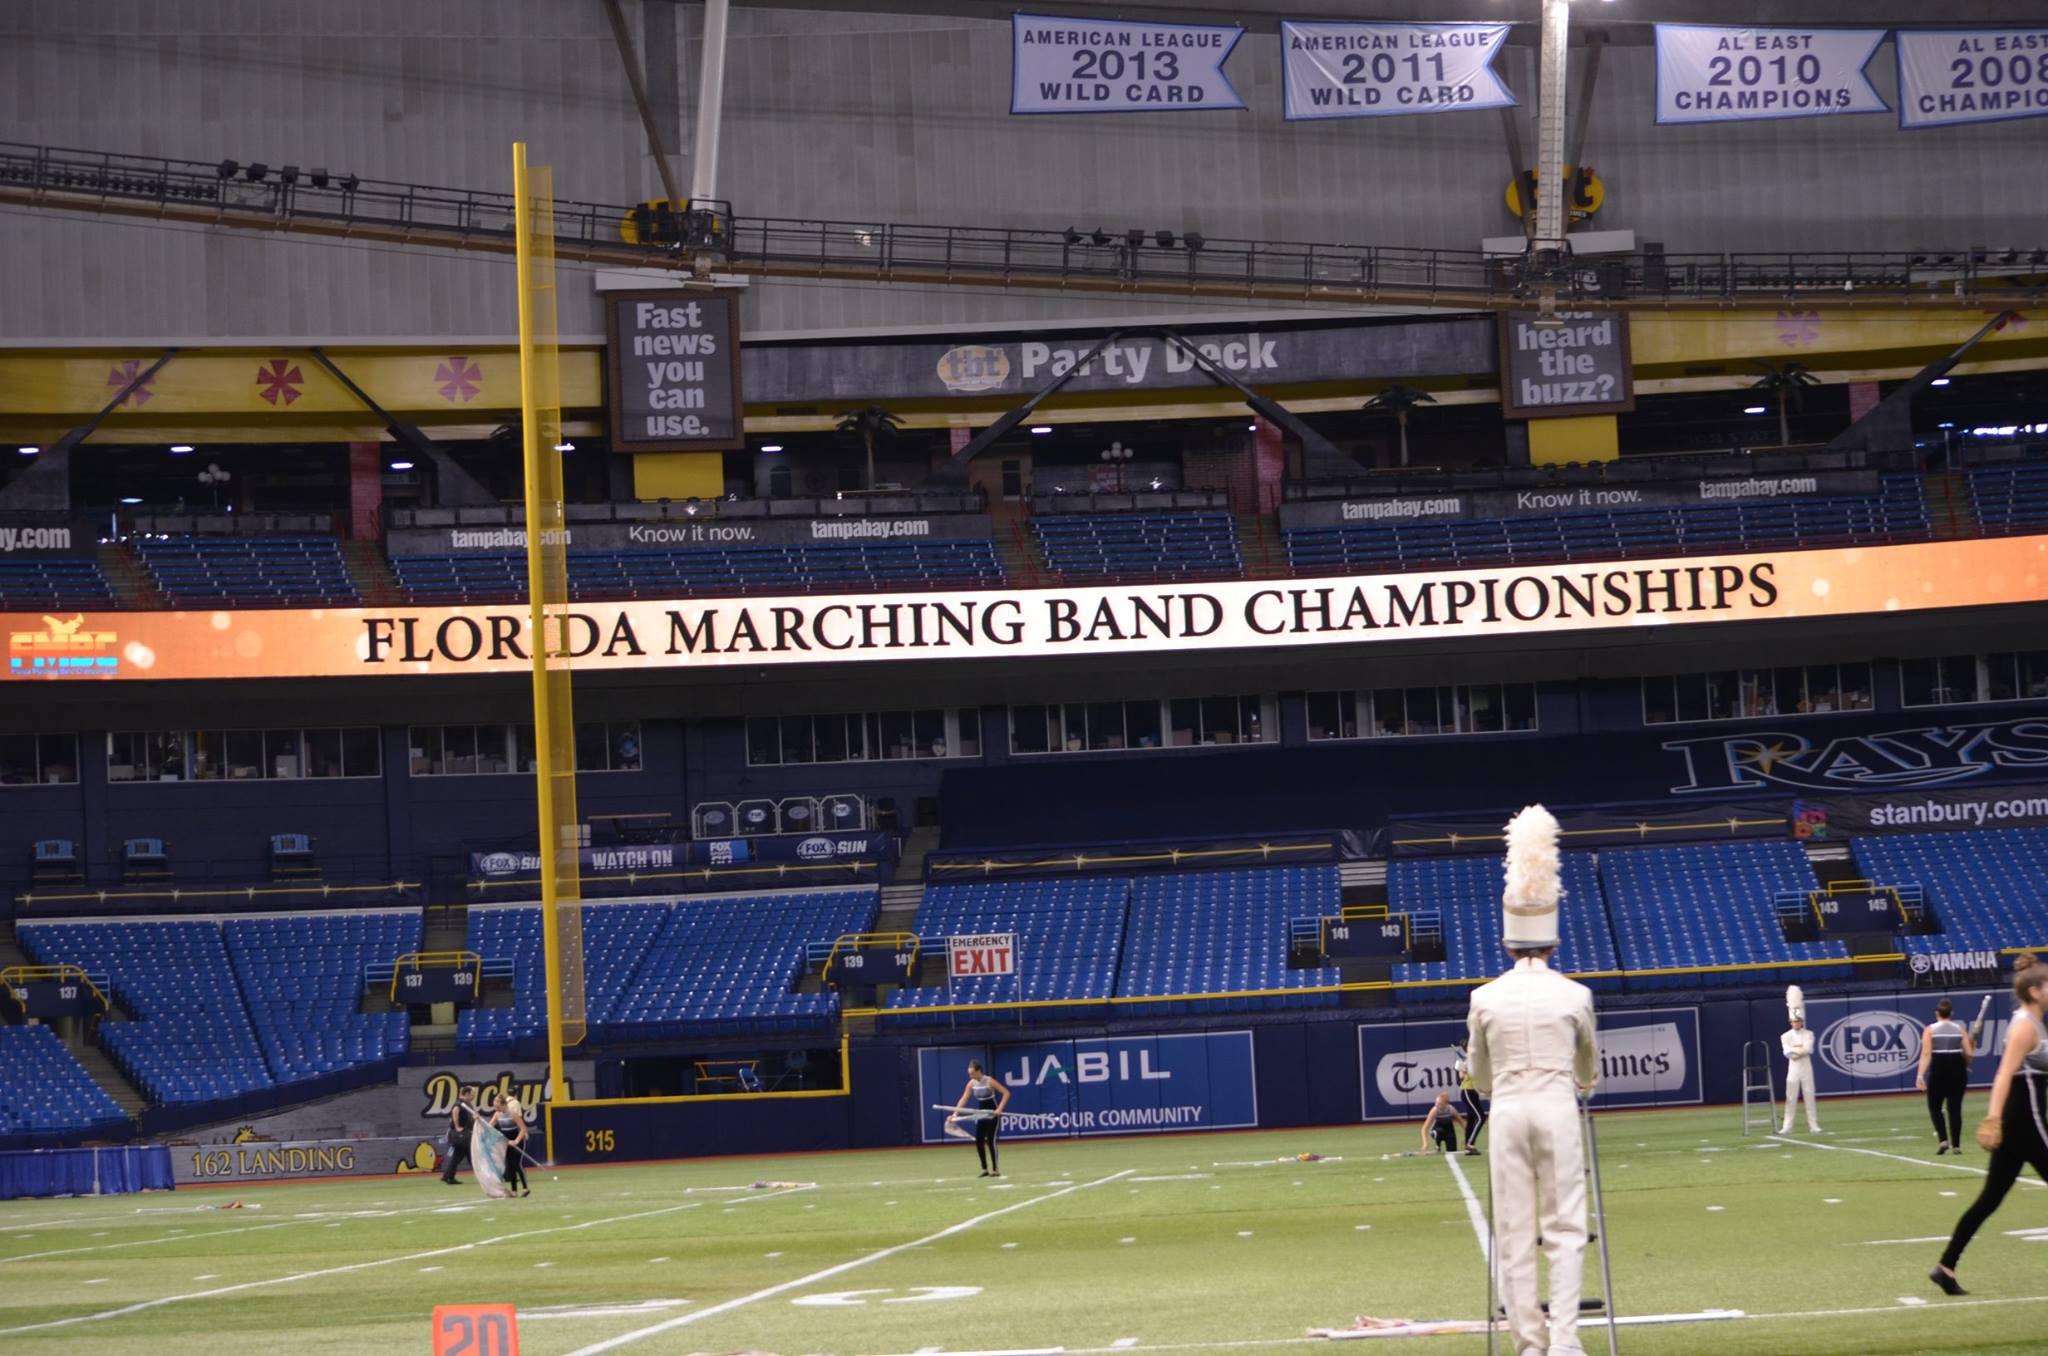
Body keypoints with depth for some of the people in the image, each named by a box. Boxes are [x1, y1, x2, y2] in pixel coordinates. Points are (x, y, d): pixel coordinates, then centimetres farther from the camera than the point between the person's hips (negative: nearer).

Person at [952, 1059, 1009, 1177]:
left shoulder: (989, 1081, -17)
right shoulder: (971, 1083, -2)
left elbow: (1006, 1093, -16)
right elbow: (963, 1099, -2)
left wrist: (1000, 1109, -24)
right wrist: (955, 1113, -14)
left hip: (992, 1114, -6)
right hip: (980, 1115, 6)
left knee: (990, 1141, -8)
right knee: (979, 1141, -1)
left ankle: (995, 1170, -1)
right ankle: (985, 1169, 9)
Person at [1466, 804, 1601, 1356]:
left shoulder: (1485, 999, 0)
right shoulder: (1575, 996, -1)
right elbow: (1589, 1072, 15)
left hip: (1508, 1112, 1)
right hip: (1558, 1109, -1)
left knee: (1514, 1233, 5)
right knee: (1565, 1228, 2)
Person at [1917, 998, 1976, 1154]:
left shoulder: (1930, 1030, -2)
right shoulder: (1960, 1029, 3)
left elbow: (1926, 1054, -11)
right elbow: (1969, 1053, -2)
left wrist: (1921, 1075, -15)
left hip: (1938, 1069, -2)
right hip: (1957, 1069, 2)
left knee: (1934, 1106, 11)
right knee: (1955, 1108, 8)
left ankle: (1943, 1140, -6)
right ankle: (1956, 1144, 6)